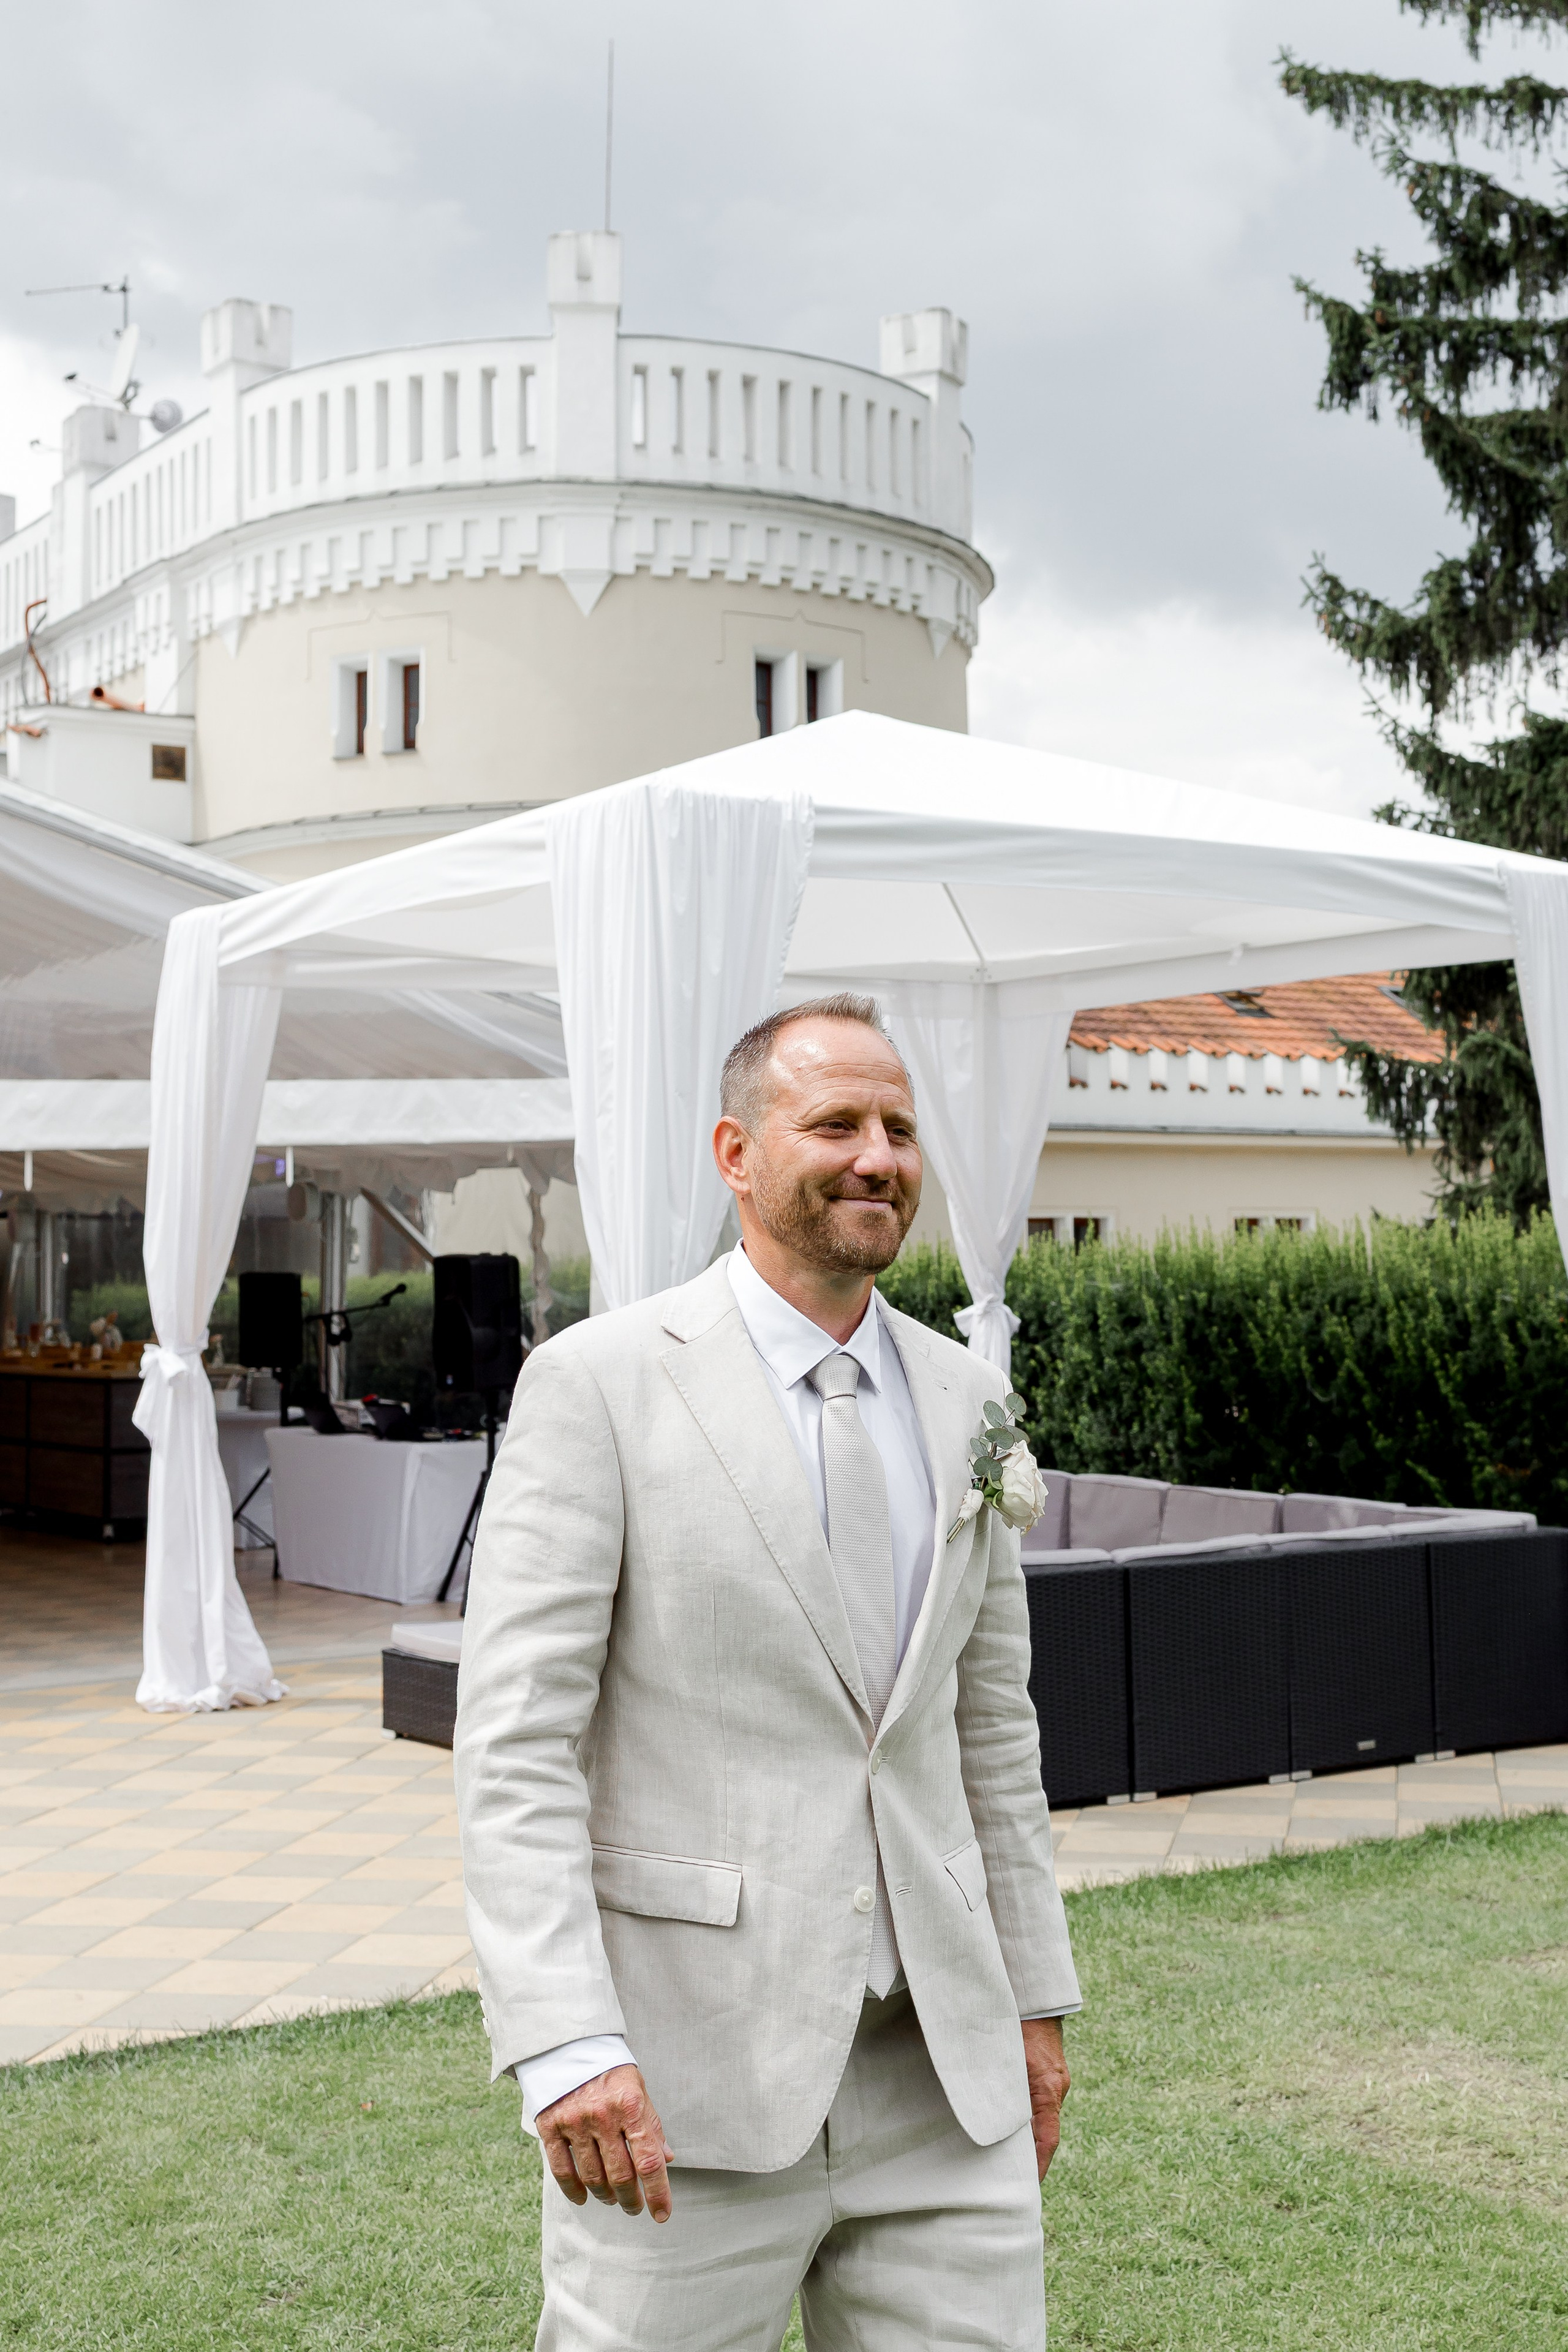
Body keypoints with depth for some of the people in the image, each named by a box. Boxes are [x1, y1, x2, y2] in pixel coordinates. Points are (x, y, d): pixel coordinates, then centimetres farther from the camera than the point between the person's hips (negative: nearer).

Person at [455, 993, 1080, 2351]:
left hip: (940, 2076, 5)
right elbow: (514, 1741, -12)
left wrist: (1035, 1999, 16)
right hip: (686, 2082, -4)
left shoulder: (962, 1398, 9)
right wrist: (565, 2043, -20)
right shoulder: (598, 1385, -8)